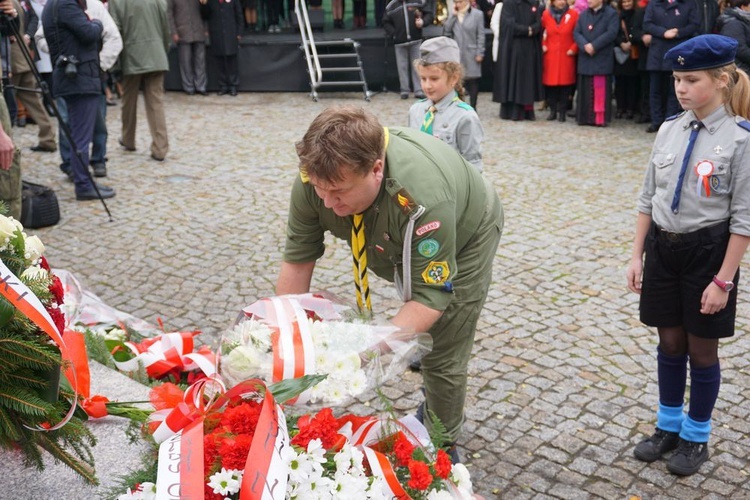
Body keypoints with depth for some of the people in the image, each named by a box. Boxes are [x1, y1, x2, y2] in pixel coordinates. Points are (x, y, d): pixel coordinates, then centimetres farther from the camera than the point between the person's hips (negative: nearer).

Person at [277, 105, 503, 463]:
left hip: (463, 238, -5)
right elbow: (298, 259, -19)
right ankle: (432, 403, 46)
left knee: (442, 357, -3)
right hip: (395, 242, 5)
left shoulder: (422, 197, -46)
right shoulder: (317, 177, -30)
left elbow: (431, 296, -40)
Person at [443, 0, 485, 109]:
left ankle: (473, 107, 10)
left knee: (473, 80, 3)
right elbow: (446, 31, -2)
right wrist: (453, 15, -5)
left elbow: (481, 35, -5)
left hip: (471, 54, -3)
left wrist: (480, 53, -9)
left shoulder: (477, 14, -3)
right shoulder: (454, 15, 10)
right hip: (456, 54, 3)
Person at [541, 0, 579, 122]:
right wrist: (543, 45, 8)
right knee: (550, 82, 0)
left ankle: (562, 112, 7)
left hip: (567, 55, -1)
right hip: (550, 55, 2)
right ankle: (553, 111, 11)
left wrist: (574, 49, -5)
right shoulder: (546, 14, 4)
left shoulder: (573, 14, -3)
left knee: (565, 82, -1)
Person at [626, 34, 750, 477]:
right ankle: (668, 425, 35)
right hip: (663, 246, 5)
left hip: (707, 251, -4)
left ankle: (696, 436, 30)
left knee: (702, 349, 10)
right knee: (670, 342, 17)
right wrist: (637, 255, 7)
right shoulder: (670, 130, 1)